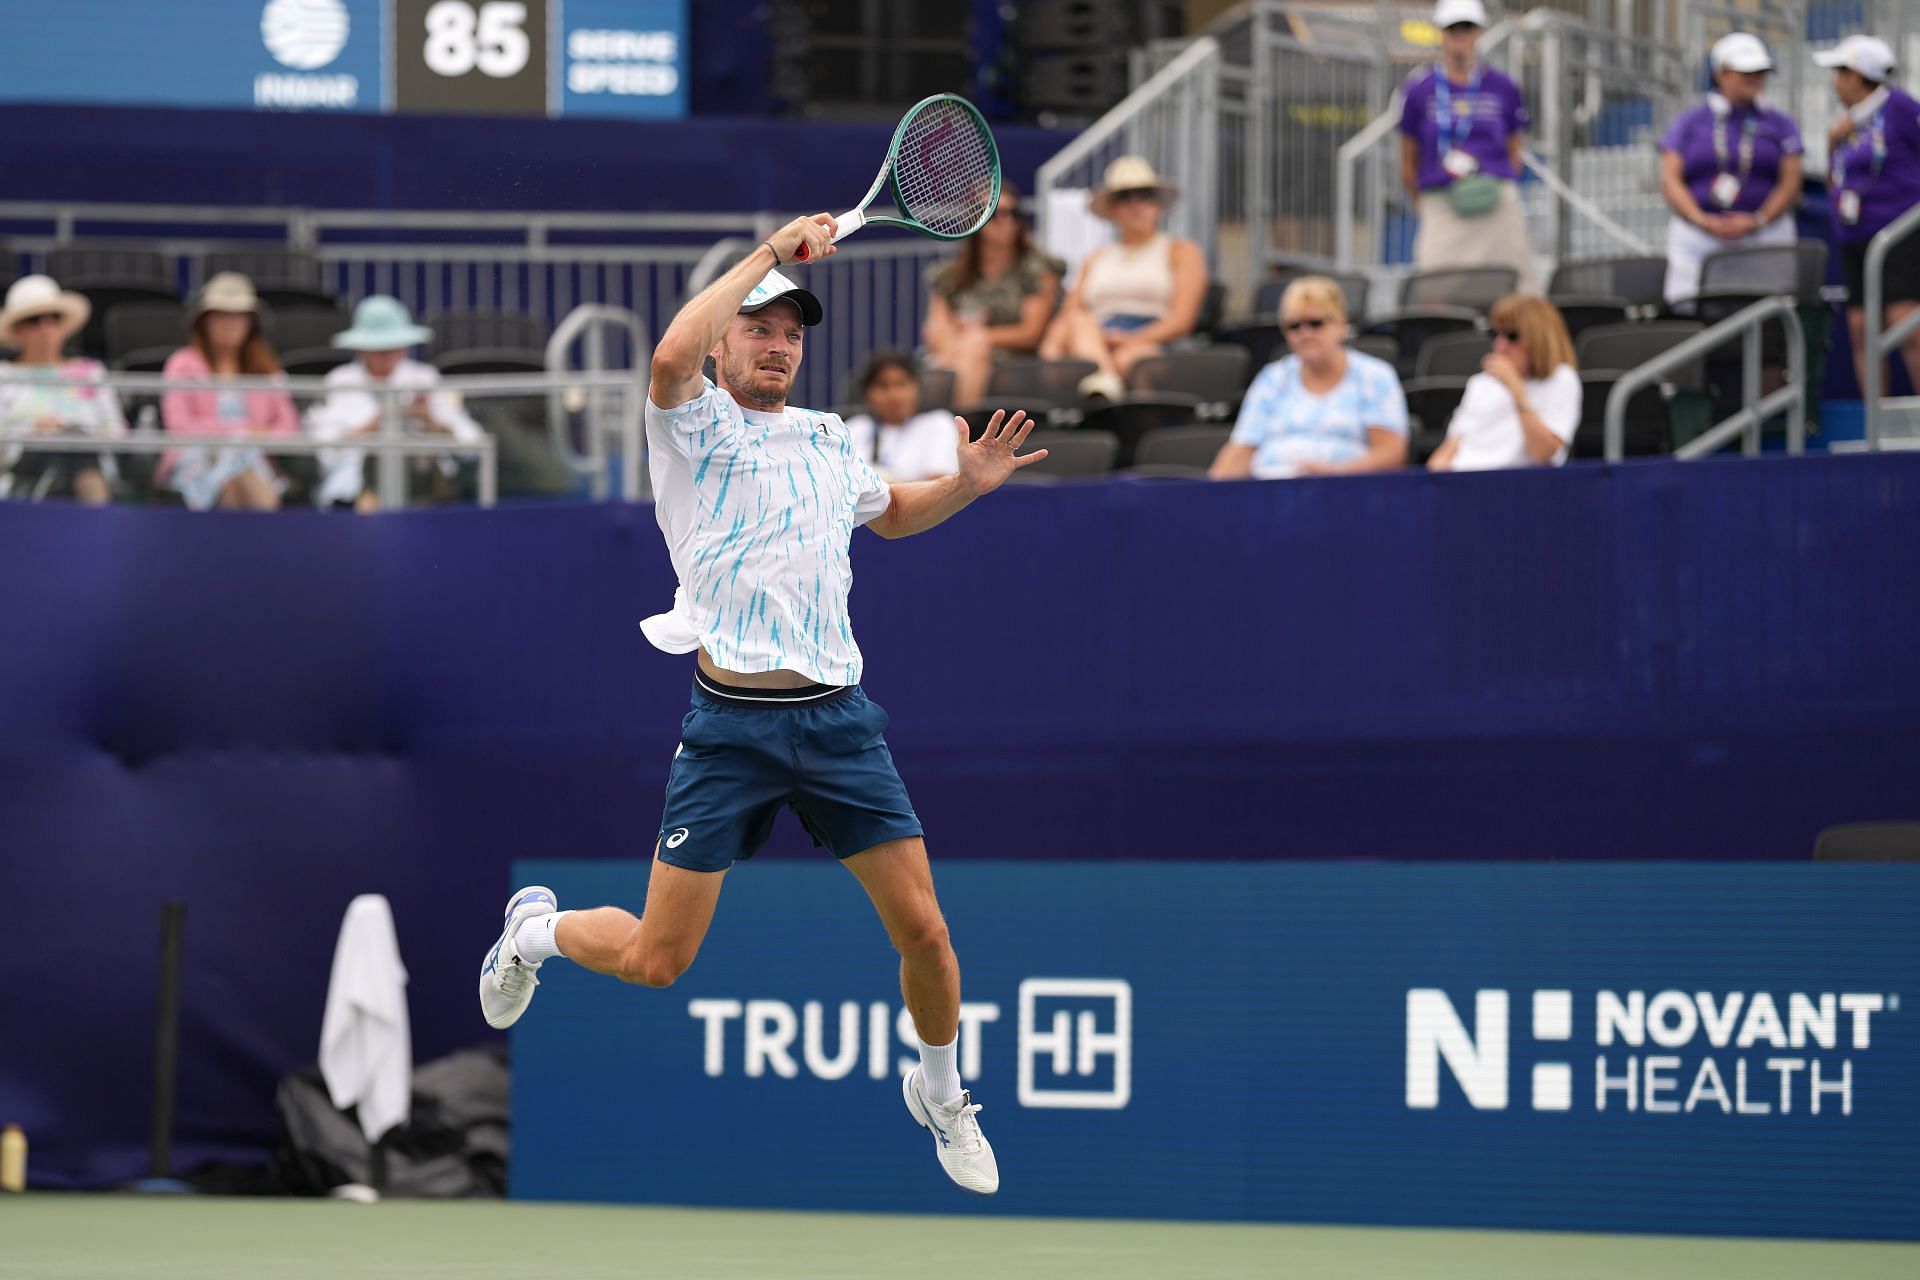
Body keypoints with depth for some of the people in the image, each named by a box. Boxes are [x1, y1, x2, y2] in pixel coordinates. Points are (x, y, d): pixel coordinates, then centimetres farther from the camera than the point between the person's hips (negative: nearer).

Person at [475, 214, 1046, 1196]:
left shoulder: (828, 440, 16)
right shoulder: (696, 426, -1)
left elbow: (891, 514, 37)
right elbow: (669, 360, -26)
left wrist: (967, 485, 17)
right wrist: (770, 253, -23)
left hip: (838, 718, 4)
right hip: (733, 725, -4)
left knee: (923, 934, -2)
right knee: (655, 962, -2)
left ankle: (941, 1095, 26)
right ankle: (537, 928, 31)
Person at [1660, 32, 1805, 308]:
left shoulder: (1779, 125, 13)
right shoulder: (1689, 123, 11)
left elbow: (1790, 182, 4)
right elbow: (1670, 181, 2)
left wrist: (1758, 220, -13)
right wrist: (1703, 221, -14)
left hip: (1765, 231, 0)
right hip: (1697, 235, 0)